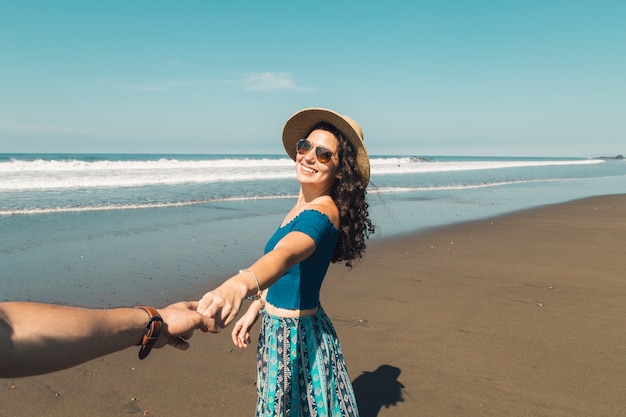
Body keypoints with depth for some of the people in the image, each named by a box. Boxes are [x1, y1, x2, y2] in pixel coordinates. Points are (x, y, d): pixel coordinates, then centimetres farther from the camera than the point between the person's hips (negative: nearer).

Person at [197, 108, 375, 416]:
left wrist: (239, 285, -66)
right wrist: (255, 310, 13)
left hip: (298, 337, -9)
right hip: (277, 328, 9)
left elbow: (285, 255, -48)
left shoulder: (321, 214, -26)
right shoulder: (305, 202, 2)